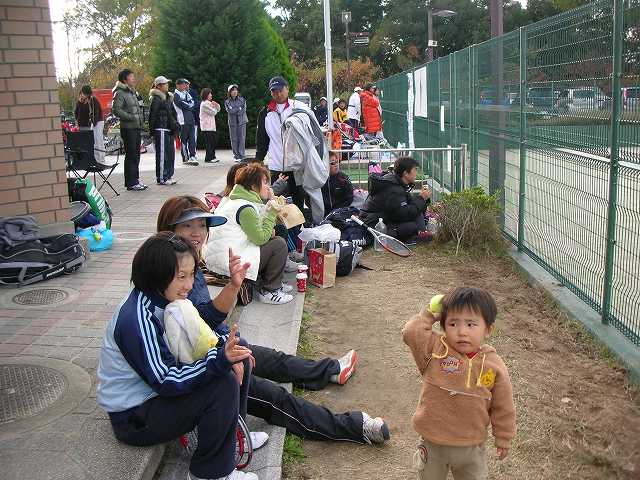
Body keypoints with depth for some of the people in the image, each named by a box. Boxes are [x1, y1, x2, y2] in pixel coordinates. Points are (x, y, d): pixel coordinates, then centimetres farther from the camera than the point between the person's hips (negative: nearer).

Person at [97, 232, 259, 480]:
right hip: (133, 418, -9)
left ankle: (232, 436, 11)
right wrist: (219, 360, -37)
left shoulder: (164, 300, -3)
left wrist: (228, 346, -12)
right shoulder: (136, 320, -29)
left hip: (156, 395, 9)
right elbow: (165, 382, -28)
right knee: (224, 385, -23)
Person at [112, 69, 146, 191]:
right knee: (131, 155, -7)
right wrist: (131, 117, -19)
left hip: (137, 128, 9)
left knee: (136, 155, 13)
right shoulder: (120, 93, -9)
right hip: (128, 128, -9)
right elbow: (116, 110, -19)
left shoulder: (133, 92, 19)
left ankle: (135, 179, 22)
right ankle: (131, 183, -3)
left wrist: (141, 120, 15)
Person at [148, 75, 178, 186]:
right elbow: (152, 115, -13)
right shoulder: (156, 99, -9)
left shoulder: (168, 98, 18)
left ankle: (168, 175, 20)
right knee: (162, 154, -6)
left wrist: (175, 125, 15)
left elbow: (173, 114, 24)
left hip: (168, 130, 9)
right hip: (161, 130, -9)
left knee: (170, 152, 11)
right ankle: (161, 178, -1)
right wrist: (151, 130, -15)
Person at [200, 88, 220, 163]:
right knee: (209, 142, -8)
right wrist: (213, 106, 6)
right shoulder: (204, 104, -12)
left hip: (211, 125, 10)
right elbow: (214, 112, -13)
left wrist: (217, 105, 0)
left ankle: (212, 157, 14)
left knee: (213, 142, 9)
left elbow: (217, 110, 21)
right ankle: (208, 158, -6)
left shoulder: (209, 103, 19)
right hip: (207, 126, -10)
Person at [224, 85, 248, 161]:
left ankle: (241, 155, -2)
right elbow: (230, 111, -10)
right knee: (234, 140, 1)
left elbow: (244, 110, -4)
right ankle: (236, 155, 9)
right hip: (232, 122, 1)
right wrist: (239, 108, -7)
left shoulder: (242, 99, 5)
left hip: (242, 121, 0)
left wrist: (234, 110, -9)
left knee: (242, 138, -5)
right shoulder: (227, 102, 5)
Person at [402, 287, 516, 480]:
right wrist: (429, 314, -13)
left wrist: (503, 439, 6)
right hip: (432, 444, 0)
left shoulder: (494, 365, -12)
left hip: (471, 448, 0)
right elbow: (411, 333, -26)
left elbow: (502, 407, -2)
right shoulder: (435, 350, -13)